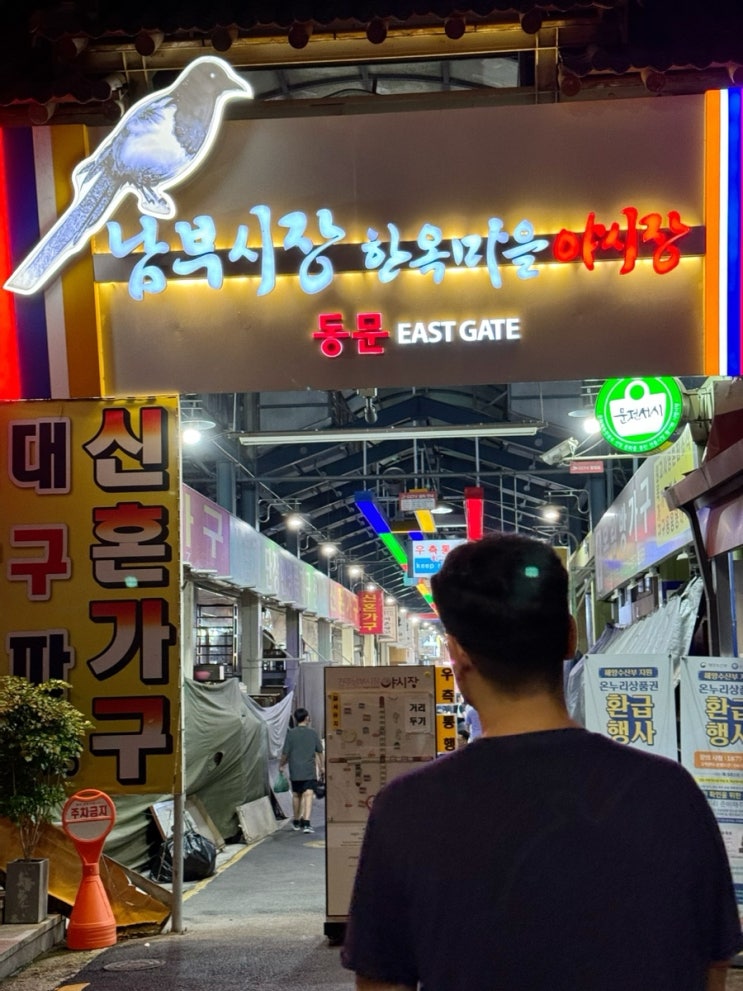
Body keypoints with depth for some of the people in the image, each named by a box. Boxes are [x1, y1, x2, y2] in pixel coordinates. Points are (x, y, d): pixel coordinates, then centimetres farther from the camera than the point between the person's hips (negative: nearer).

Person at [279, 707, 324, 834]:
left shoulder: (291, 733, -3)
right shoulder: (313, 733, 0)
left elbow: (285, 753, -1)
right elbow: (319, 752, 8)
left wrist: (281, 765, 18)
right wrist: (320, 767, 21)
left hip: (295, 771, 1)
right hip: (310, 771, -1)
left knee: (296, 795, 16)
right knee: (308, 795, -8)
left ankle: (296, 822, 29)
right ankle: (306, 822, -23)